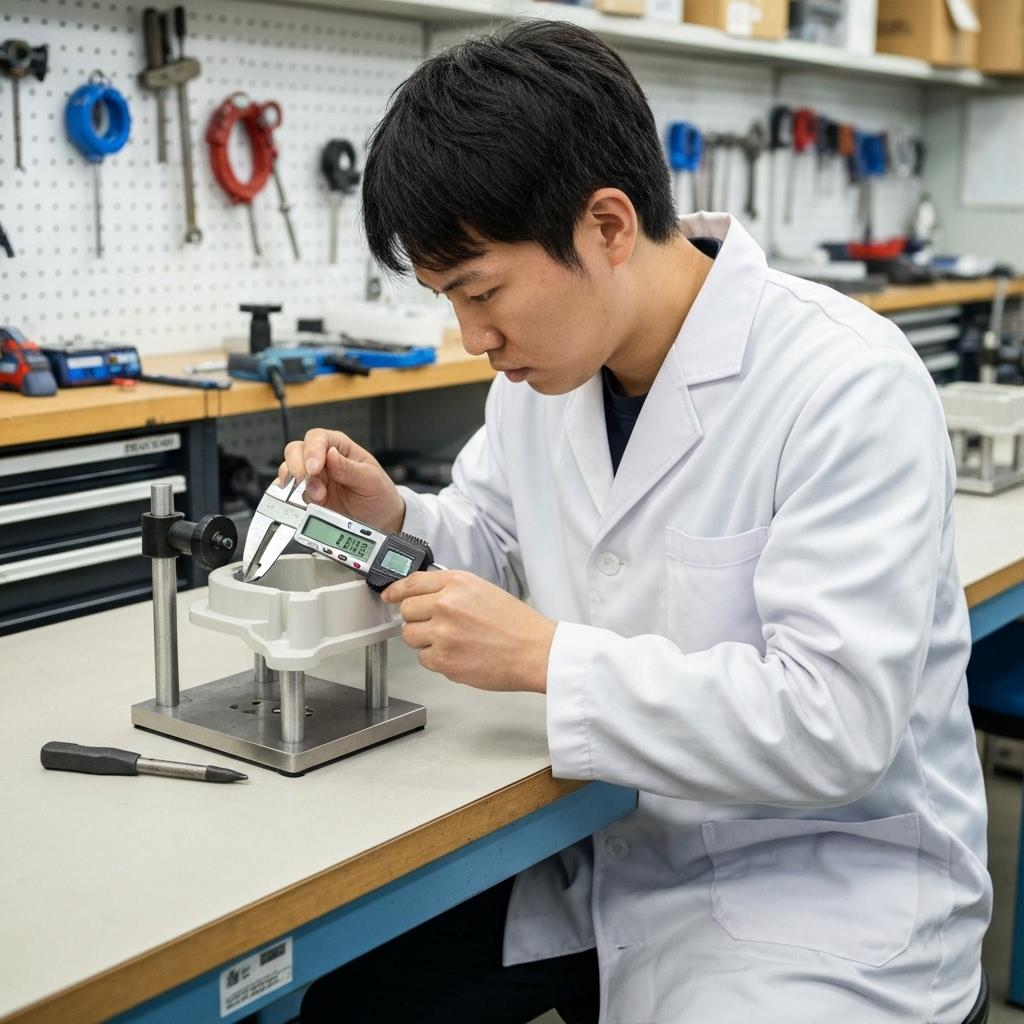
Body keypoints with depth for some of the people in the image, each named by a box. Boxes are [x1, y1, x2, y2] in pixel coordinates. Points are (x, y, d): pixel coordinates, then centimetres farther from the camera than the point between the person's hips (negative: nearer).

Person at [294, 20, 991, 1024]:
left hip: (819, 882, -6)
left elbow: (834, 722, -27)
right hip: (607, 857, 7)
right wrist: (391, 519, -6)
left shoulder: (849, 387, -22)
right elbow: (489, 541, 16)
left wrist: (544, 656, -26)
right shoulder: (543, 366, 1)